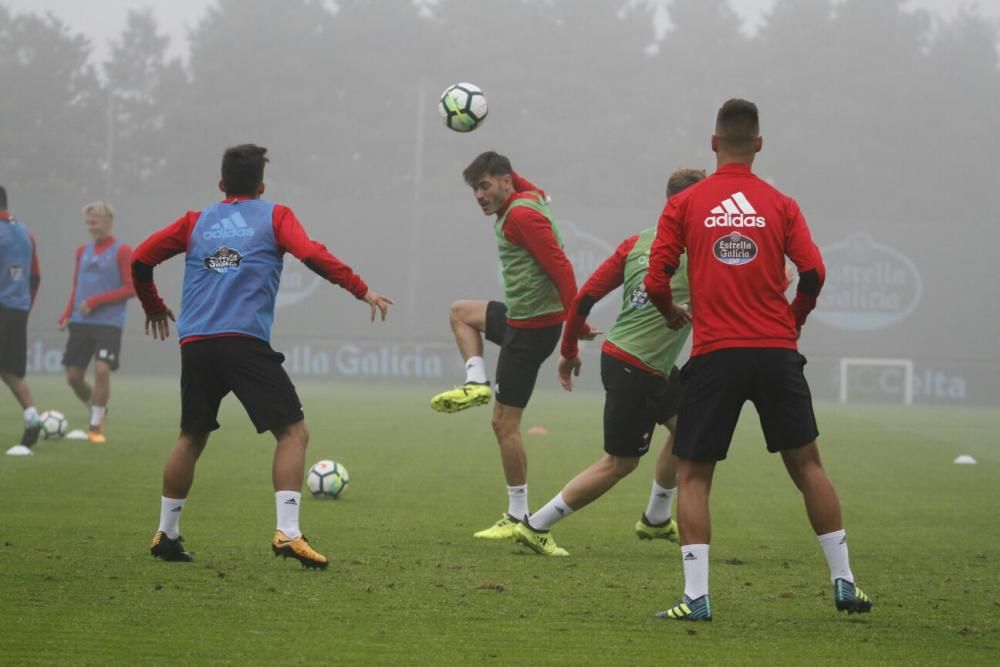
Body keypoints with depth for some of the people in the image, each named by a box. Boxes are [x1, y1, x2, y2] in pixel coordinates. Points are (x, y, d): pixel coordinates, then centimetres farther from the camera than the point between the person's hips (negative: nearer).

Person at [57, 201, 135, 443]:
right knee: (73, 376, 1)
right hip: (81, 323, 5)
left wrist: (95, 301, -14)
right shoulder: (82, 251, 13)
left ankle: (95, 426, -4)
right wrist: (66, 315, 3)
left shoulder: (122, 251, -4)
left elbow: (130, 288, -9)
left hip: (109, 324, -5)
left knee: (102, 369, -18)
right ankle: (97, 411, 28)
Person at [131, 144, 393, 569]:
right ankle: (287, 533, -18)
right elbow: (313, 256, -6)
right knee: (293, 432, -2)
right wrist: (363, 291, -2)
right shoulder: (274, 216, 10)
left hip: (194, 344, 5)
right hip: (244, 342, -5)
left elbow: (140, 261, 17)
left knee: (192, 438, 20)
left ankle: (166, 534, 22)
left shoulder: (196, 222, 20)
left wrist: (153, 307, 33)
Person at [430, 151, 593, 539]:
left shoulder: (521, 215, -18)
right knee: (461, 312, 32)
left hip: (531, 328, -10)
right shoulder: (526, 200, 9)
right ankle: (476, 383, 13)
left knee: (505, 423, -5)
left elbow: (560, 266, -23)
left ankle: (518, 518, -1)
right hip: (520, 318, 10)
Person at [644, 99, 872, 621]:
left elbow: (655, 281, -2)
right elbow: (813, 273, -3)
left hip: (713, 355, -1)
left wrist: (674, 315, 19)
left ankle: (696, 597, -6)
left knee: (692, 475, 5)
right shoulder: (781, 205, 6)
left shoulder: (683, 205, 3)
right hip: (776, 352, 1)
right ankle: (843, 583, 12)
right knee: (806, 464, 12)